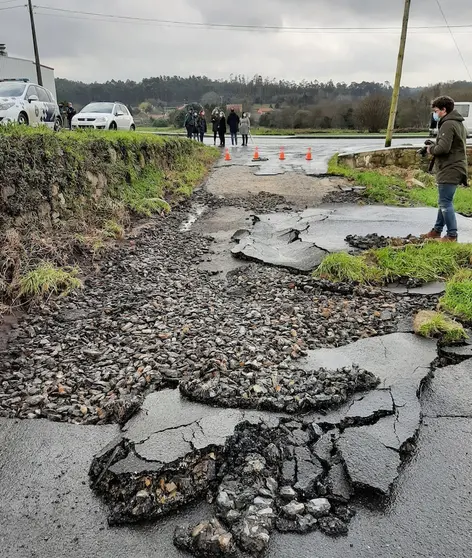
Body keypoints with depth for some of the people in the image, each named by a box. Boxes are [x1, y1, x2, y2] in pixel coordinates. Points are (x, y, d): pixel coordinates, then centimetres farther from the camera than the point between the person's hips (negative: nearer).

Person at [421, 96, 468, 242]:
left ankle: (451, 235, -4)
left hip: (450, 170, -11)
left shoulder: (447, 125, -14)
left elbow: (443, 148, -24)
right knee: (444, 202, 15)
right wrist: (434, 145, 9)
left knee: (445, 203, -7)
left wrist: (431, 149, -4)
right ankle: (437, 230, 24)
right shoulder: (459, 124, 19)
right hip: (456, 168, 11)